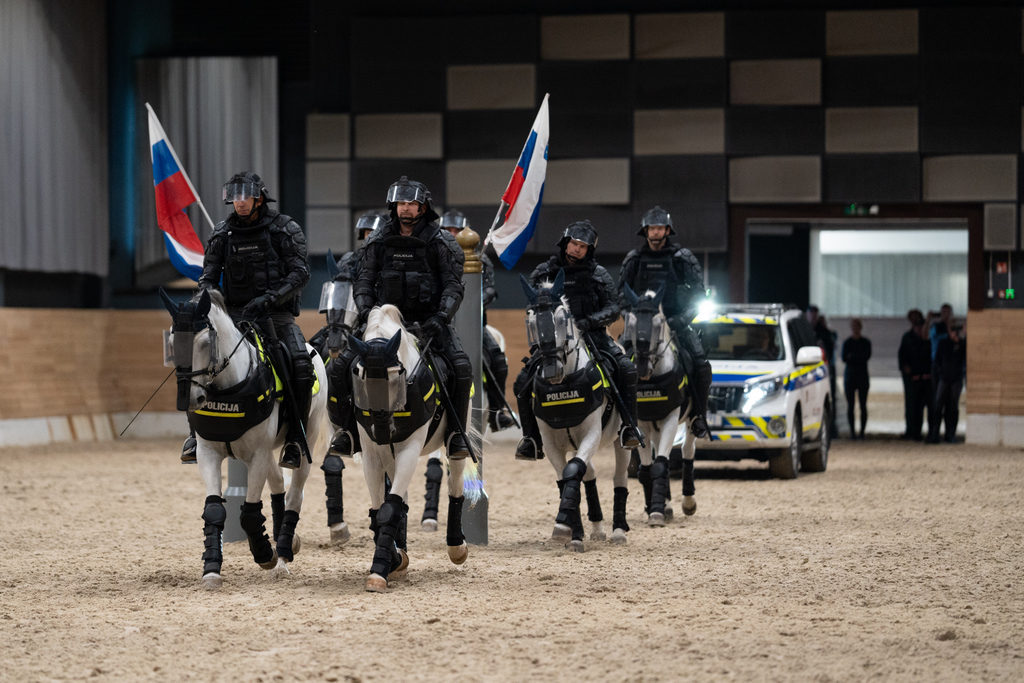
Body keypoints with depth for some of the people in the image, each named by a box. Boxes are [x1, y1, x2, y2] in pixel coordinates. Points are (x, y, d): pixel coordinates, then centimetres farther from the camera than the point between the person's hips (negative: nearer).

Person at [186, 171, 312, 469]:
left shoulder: (285, 229, -2)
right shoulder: (222, 233, 8)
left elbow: (300, 273, -10)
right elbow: (208, 277, 10)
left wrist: (268, 298, -23)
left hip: (277, 314, -2)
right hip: (235, 313, 2)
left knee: (301, 365, -27)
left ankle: (294, 439, -15)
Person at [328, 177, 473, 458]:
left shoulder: (441, 242, 0)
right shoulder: (378, 241, 8)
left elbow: (453, 286, -4)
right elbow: (364, 281, 9)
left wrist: (441, 317, -20)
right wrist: (366, 312, -9)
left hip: (428, 321, -2)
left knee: (461, 368, -26)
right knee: (341, 366, -14)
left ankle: (455, 433, -10)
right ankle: (349, 430, 2)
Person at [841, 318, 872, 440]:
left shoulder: (866, 342, 6)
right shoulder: (847, 342, 6)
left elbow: (867, 356, -10)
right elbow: (844, 358, -5)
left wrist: (852, 357, -10)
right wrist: (859, 358, -10)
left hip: (862, 375, 0)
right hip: (849, 375, 0)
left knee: (863, 405, -5)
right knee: (850, 405, -2)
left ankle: (862, 432, -4)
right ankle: (852, 430, 6)